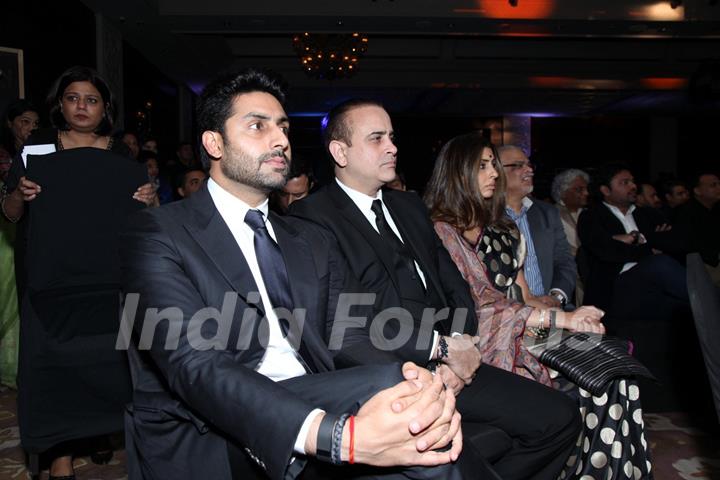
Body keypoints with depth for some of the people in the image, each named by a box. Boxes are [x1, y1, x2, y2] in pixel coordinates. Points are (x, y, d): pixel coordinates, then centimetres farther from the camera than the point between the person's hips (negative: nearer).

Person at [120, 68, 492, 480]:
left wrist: (418, 380, -22)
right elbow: (194, 365, -19)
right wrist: (341, 437, -33)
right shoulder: (157, 235, -4)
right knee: (394, 387, -27)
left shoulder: (315, 242, 15)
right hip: (206, 441, -4)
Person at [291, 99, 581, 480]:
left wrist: (459, 343, -5)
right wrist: (441, 347, -14)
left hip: (445, 364, 8)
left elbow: (454, 287, 16)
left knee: (559, 418, -3)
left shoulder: (409, 205, 18)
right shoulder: (313, 218, -7)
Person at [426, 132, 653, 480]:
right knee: (578, 393, -21)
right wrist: (559, 318, -16)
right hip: (489, 349, -6)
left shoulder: (502, 230, 17)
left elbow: (522, 295, 13)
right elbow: (476, 310, -14)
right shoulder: (440, 232, -7)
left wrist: (575, 320, -5)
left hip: (525, 335, 7)